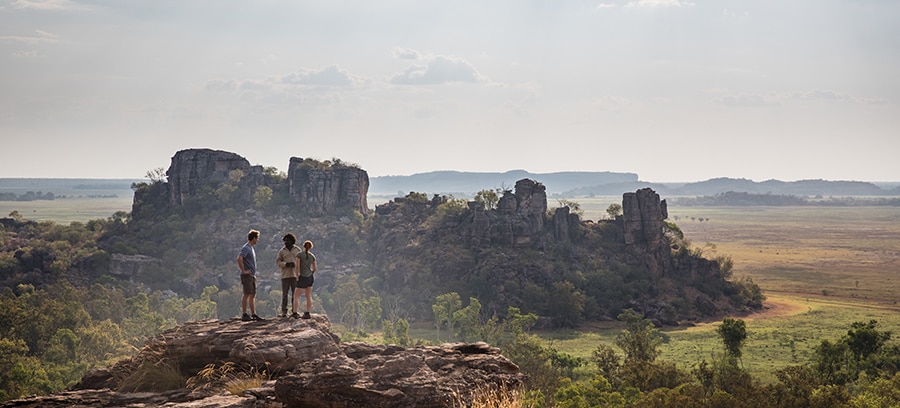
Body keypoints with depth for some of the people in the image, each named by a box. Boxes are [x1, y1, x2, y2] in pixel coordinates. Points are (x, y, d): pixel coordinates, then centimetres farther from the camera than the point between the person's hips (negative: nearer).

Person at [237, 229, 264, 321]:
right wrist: (244, 271, -21)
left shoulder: (251, 248, 18)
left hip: (252, 276, 9)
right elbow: (239, 259, -26)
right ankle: (244, 314, -6)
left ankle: (253, 314, 13)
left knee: (253, 295, 9)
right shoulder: (246, 248, -12)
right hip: (247, 276, -9)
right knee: (247, 294, -8)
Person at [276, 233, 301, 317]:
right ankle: (284, 312, 1)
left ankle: (294, 311, 5)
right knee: (284, 294, -2)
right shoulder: (282, 251, 8)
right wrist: (286, 264, -13)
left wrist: (294, 264, -13)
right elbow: (277, 262, 4)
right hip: (285, 275, 0)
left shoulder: (297, 250, 8)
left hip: (295, 275, 0)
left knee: (295, 294, 0)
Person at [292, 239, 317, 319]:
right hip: (309, 277, 4)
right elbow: (315, 268, 8)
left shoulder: (299, 255, -10)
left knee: (296, 296, 5)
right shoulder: (312, 256, 2)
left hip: (302, 277, -4)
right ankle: (307, 313, 4)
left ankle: (295, 313, 1)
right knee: (309, 296, 6)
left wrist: (297, 276, -9)